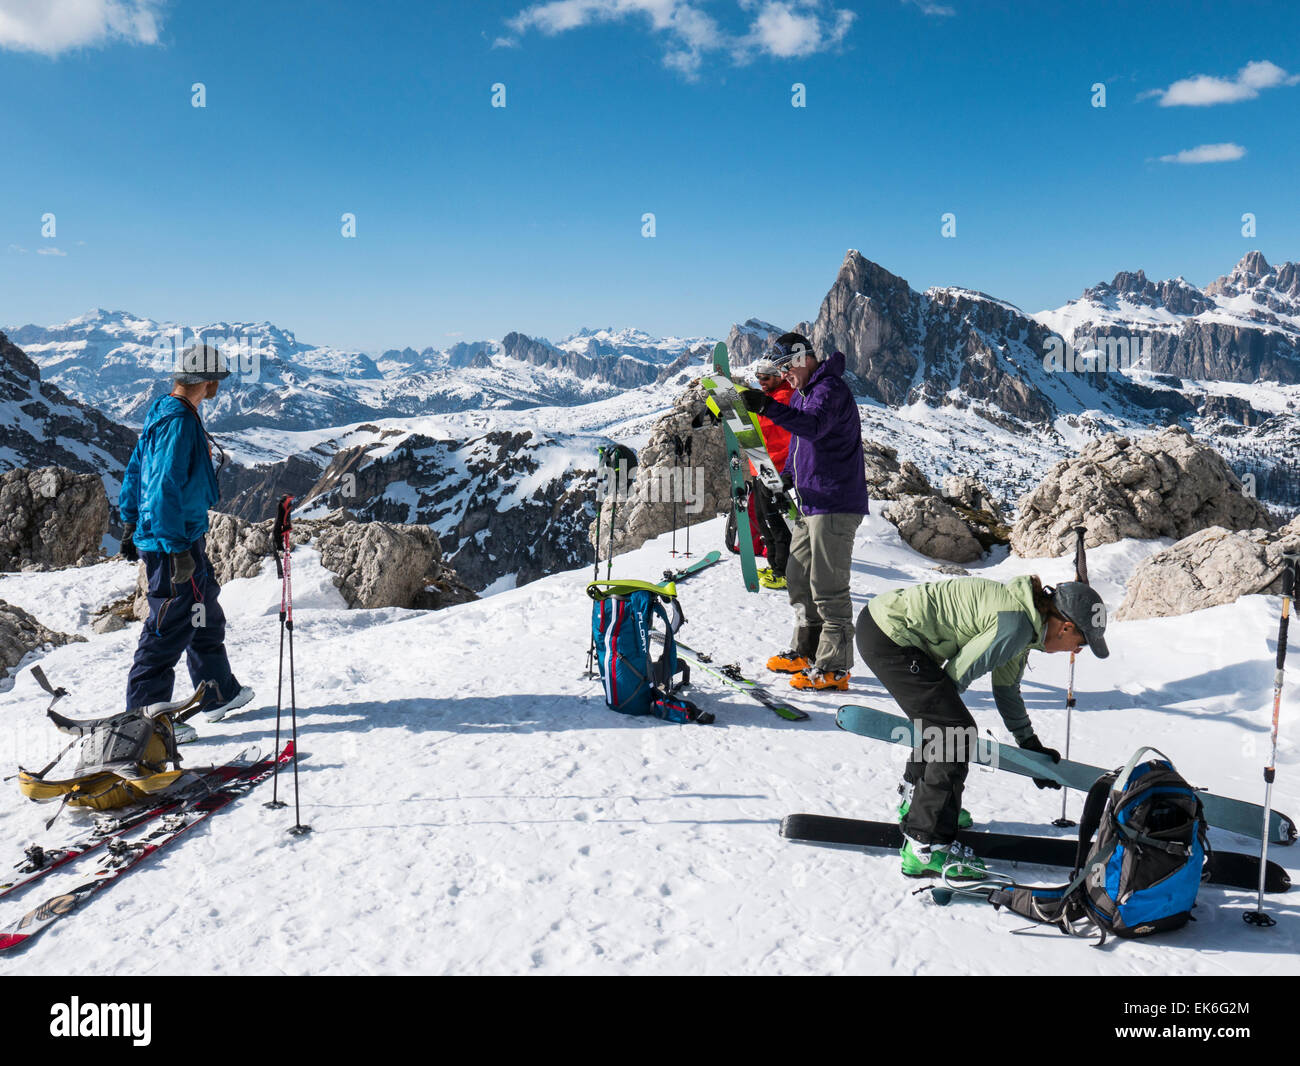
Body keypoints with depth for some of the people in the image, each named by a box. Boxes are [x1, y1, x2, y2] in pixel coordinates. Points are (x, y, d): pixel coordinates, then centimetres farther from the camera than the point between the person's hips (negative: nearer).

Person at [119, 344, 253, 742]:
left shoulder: (163, 412, 10)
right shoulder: (180, 422, -20)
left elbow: (136, 469, 18)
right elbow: (166, 489, -25)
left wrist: (130, 522, 24)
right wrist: (177, 549, -23)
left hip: (184, 539, 10)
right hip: (173, 543, -10)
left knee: (206, 615, 20)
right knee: (171, 627, -2)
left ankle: (219, 693, 34)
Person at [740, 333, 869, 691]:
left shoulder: (830, 389, -14)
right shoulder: (802, 393, 18)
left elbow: (812, 426, -34)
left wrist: (768, 407, -44)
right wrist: (787, 479, 14)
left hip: (835, 506, -10)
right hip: (811, 504, 10)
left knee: (827, 587, -7)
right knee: (798, 578, 16)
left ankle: (833, 668, -1)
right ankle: (806, 652, 28)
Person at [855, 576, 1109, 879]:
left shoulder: (1026, 614, 12)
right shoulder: (1015, 626, -18)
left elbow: (1006, 688, 25)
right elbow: (957, 675, -11)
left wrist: (1032, 746, 33)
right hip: (887, 636, -10)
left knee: (941, 719, 24)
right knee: (955, 730, -7)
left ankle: (917, 801, 45)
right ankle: (926, 847, -1)